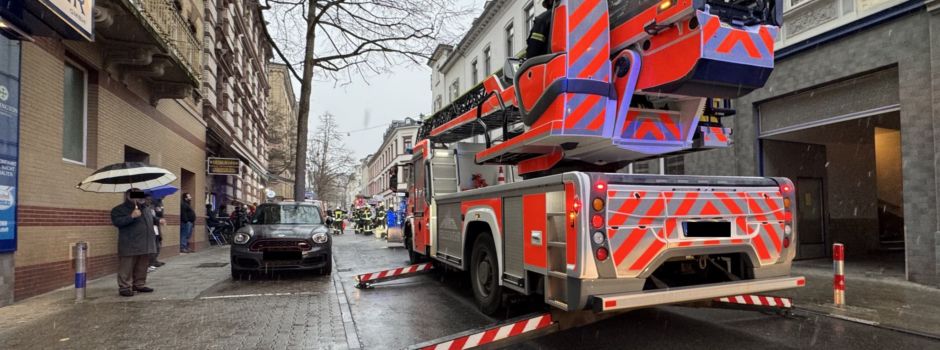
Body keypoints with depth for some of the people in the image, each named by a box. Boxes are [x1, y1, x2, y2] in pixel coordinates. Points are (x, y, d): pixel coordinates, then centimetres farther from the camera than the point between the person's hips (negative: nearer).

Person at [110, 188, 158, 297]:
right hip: (129, 246, -7)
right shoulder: (119, 209, -2)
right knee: (127, 268, -4)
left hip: (145, 245, 7)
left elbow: (152, 219, 36)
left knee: (142, 267, 12)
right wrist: (131, 216, -26)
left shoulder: (146, 209, 19)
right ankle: (124, 287, 2)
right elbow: (116, 222, -18)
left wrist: (158, 221, 20)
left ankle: (140, 284, 22)